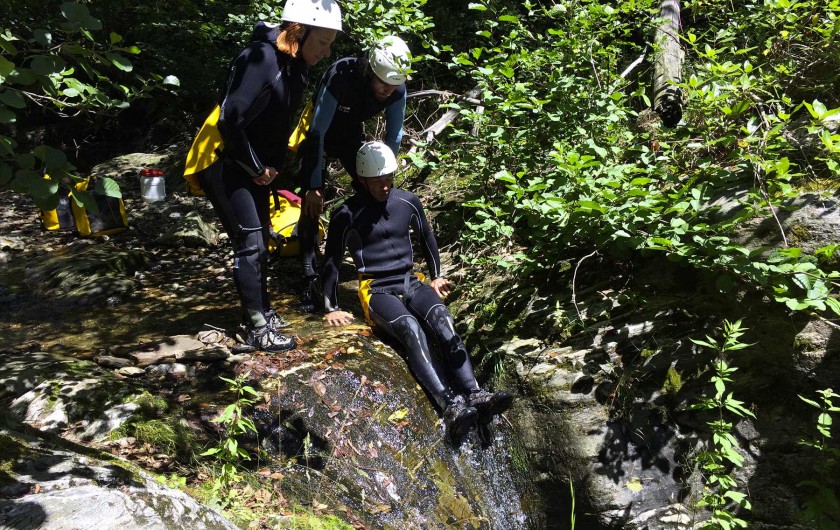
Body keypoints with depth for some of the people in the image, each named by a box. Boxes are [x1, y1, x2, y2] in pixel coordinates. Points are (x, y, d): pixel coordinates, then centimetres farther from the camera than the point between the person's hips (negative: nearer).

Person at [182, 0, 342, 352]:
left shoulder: (296, 65, 0)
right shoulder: (260, 60, -26)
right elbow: (231, 120, -27)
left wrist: (273, 165, 4)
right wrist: (257, 169, -16)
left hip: (255, 165, 9)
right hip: (223, 162, -8)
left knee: (260, 241, 14)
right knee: (250, 244, -7)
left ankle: (261, 310, 29)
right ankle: (254, 329, 3)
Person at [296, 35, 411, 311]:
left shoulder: (397, 89, -25)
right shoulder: (340, 76, -38)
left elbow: (394, 137, -12)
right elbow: (318, 132, -35)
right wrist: (315, 186, -33)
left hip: (351, 135, 4)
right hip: (320, 135, -4)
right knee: (313, 200, -15)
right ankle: (309, 277, -10)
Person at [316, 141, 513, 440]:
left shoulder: (408, 202, 10)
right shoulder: (347, 215, -2)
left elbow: (427, 238, 26)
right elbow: (331, 262, 4)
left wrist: (436, 276, 28)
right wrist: (332, 309, 2)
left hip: (411, 282, 4)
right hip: (377, 290, -4)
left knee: (443, 320, -28)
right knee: (412, 330, -34)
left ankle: (475, 396, -41)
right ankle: (451, 405, -48)